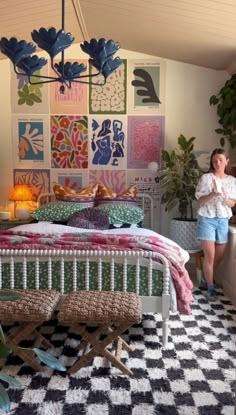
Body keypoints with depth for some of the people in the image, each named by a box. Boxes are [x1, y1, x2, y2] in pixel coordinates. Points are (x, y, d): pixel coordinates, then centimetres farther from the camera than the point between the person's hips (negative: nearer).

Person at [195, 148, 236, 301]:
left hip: (223, 221, 4)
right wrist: (213, 193, -26)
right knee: (210, 255, -6)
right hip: (207, 220, -4)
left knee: (220, 256, 12)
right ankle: (211, 287, 7)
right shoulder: (206, 178, -5)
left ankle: (208, 277, 36)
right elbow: (200, 201, -8)